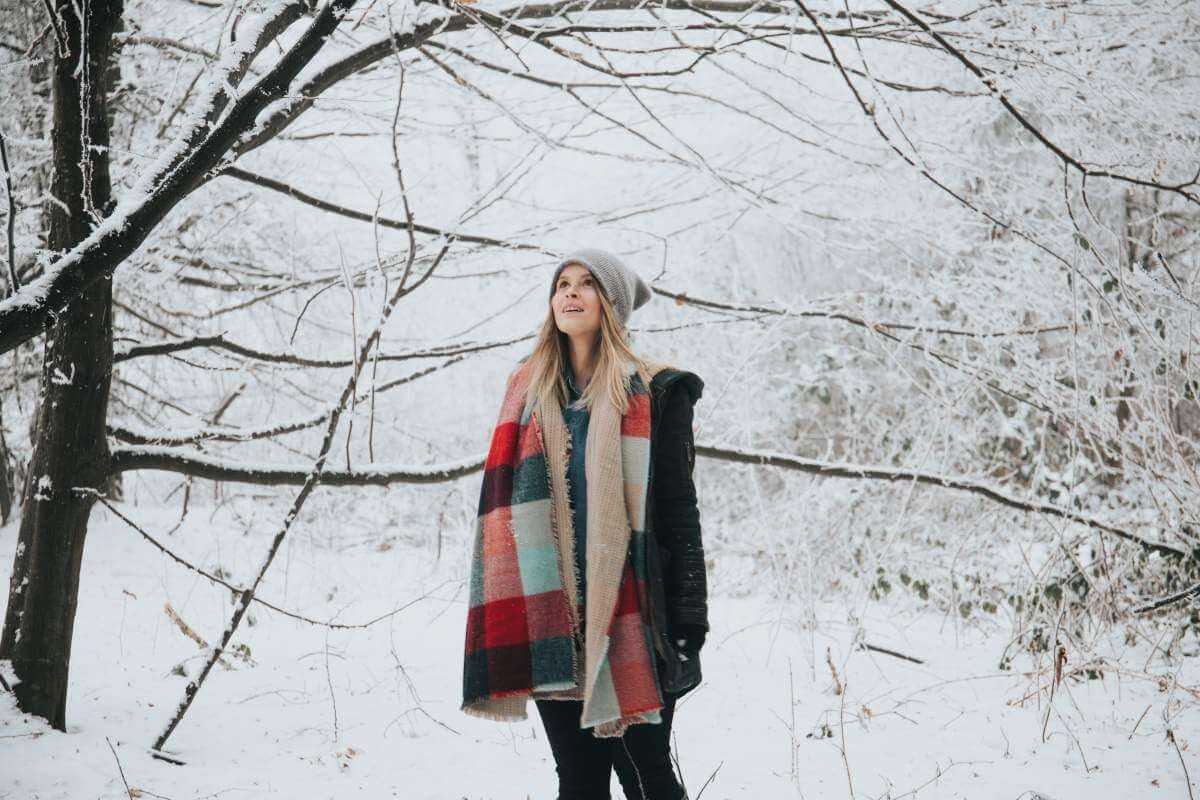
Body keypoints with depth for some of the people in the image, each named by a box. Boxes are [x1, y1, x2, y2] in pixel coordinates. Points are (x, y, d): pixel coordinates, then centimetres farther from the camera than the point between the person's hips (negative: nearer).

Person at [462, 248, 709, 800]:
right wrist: (500, 621, 9)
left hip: (630, 614, -3)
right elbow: (507, 505, 13)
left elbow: (678, 510, -2)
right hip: (551, 618, 4)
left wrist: (687, 622, -8)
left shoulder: (654, 394, 1)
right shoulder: (530, 391, 12)